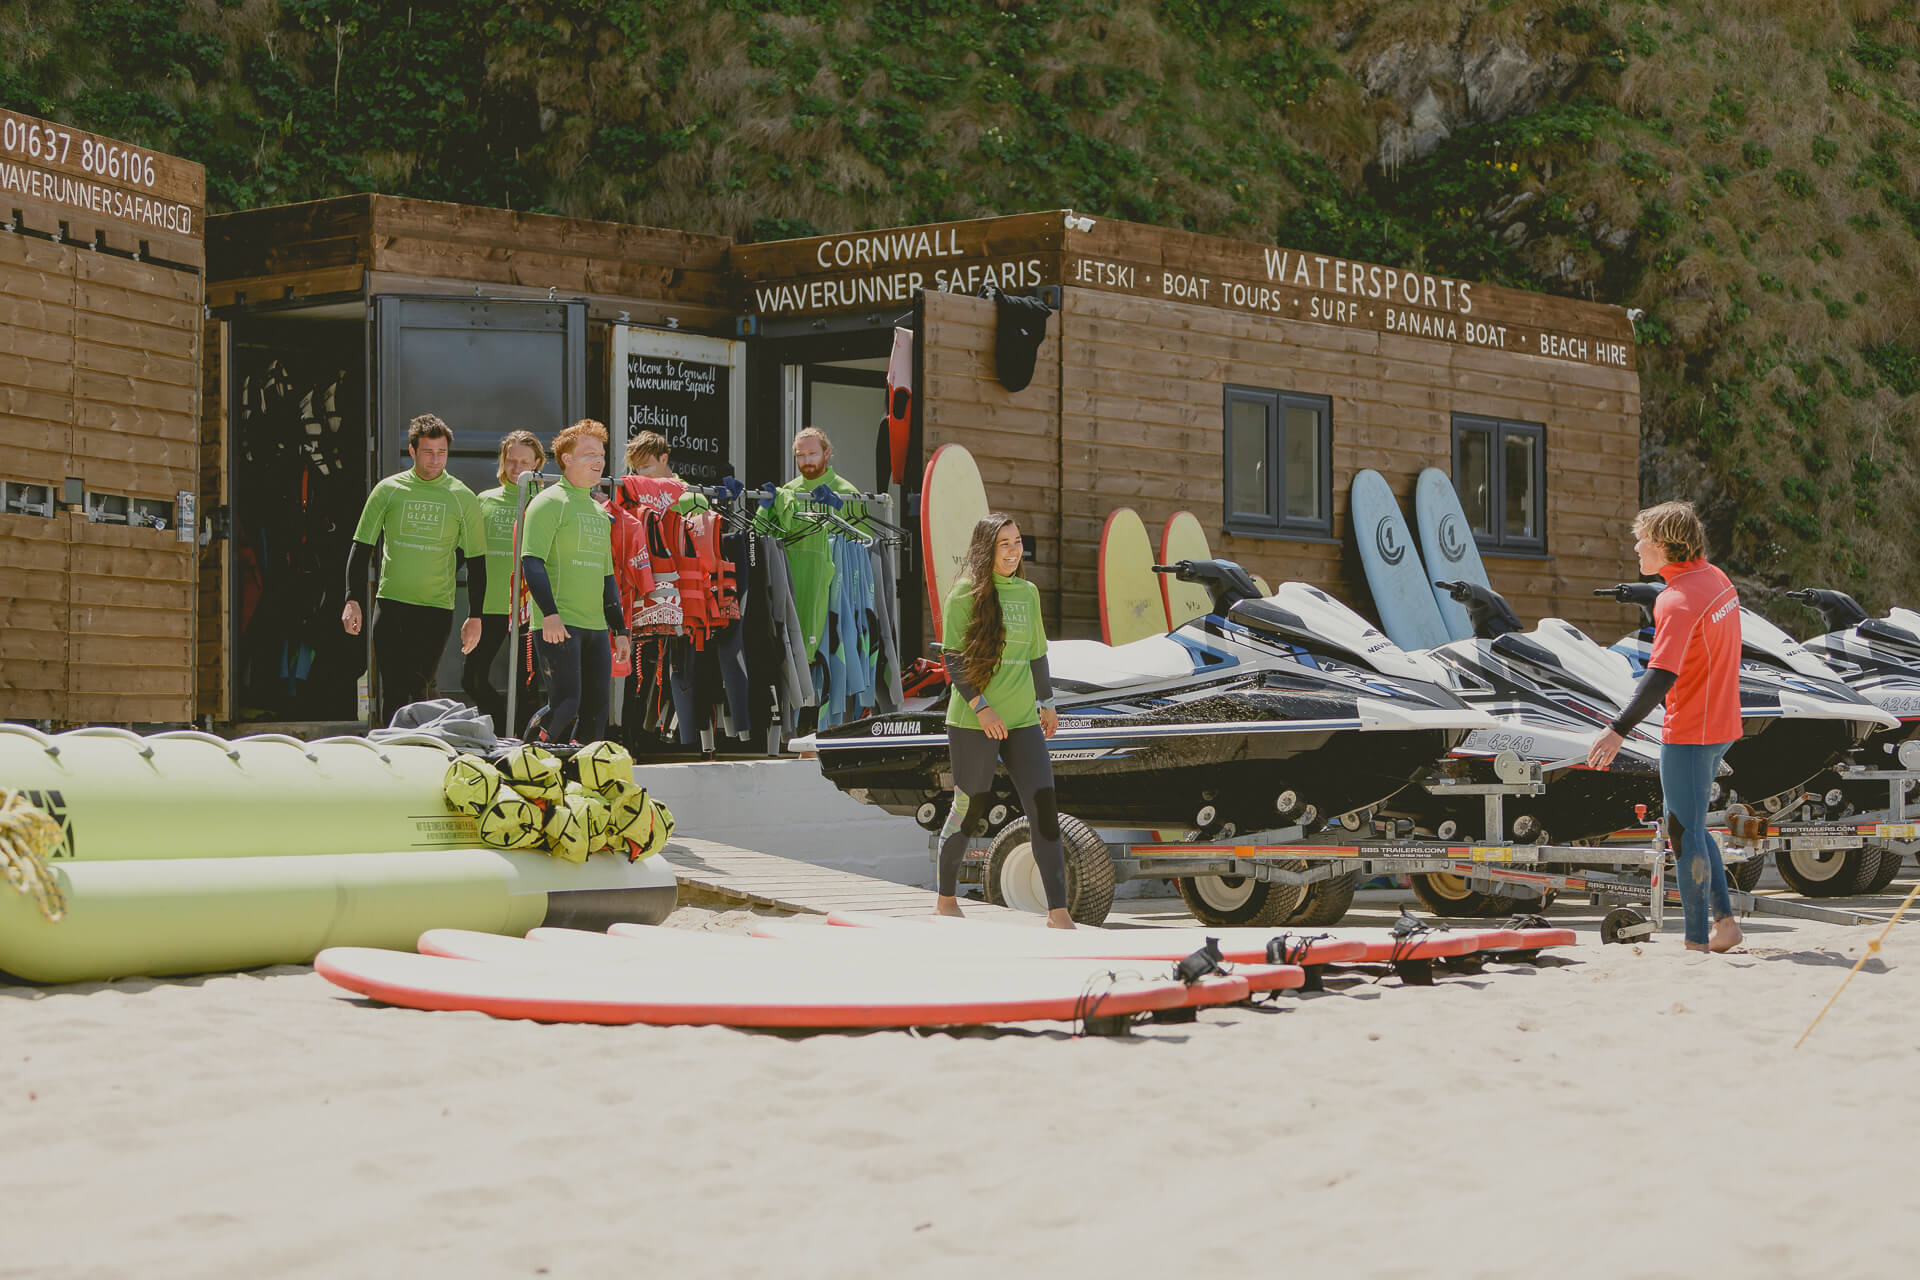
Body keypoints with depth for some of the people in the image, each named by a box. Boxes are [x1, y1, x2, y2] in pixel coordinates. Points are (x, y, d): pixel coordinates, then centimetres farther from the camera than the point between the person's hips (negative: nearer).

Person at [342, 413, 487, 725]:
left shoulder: (462, 498, 4)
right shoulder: (389, 490, 5)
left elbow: (475, 560, 8)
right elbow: (361, 547, 9)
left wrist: (475, 617, 3)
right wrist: (353, 600, -1)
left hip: (436, 608, -1)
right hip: (390, 603, 1)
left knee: (416, 690, -8)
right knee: (392, 691, -3)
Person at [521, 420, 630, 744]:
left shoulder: (600, 513, 21)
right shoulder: (550, 502, -3)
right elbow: (532, 561, -13)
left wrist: (619, 629, 23)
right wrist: (549, 612, -24)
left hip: (596, 626, 8)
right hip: (558, 625, -8)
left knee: (596, 713, 3)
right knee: (566, 705, -15)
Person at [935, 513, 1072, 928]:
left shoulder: (1028, 592, 12)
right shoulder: (965, 594, -5)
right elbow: (953, 658, -8)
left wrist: (1046, 702, 23)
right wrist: (981, 707, -16)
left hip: (1022, 721, 5)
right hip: (973, 722, -5)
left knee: (1045, 808, -5)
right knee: (970, 808, 3)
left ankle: (1057, 910, -6)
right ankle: (946, 898, 22)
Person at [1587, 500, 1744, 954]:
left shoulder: (1677, 600, -21)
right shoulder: (1716, 579, 7)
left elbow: (1661, 675, -31)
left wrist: (1618, 730, -37)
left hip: (1689, 734, -9)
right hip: (1721, 725, 9)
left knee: (1686, 835, -1)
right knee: (1688, 827, 19)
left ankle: (1697, 939, 4)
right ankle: (1723, 920, 17)